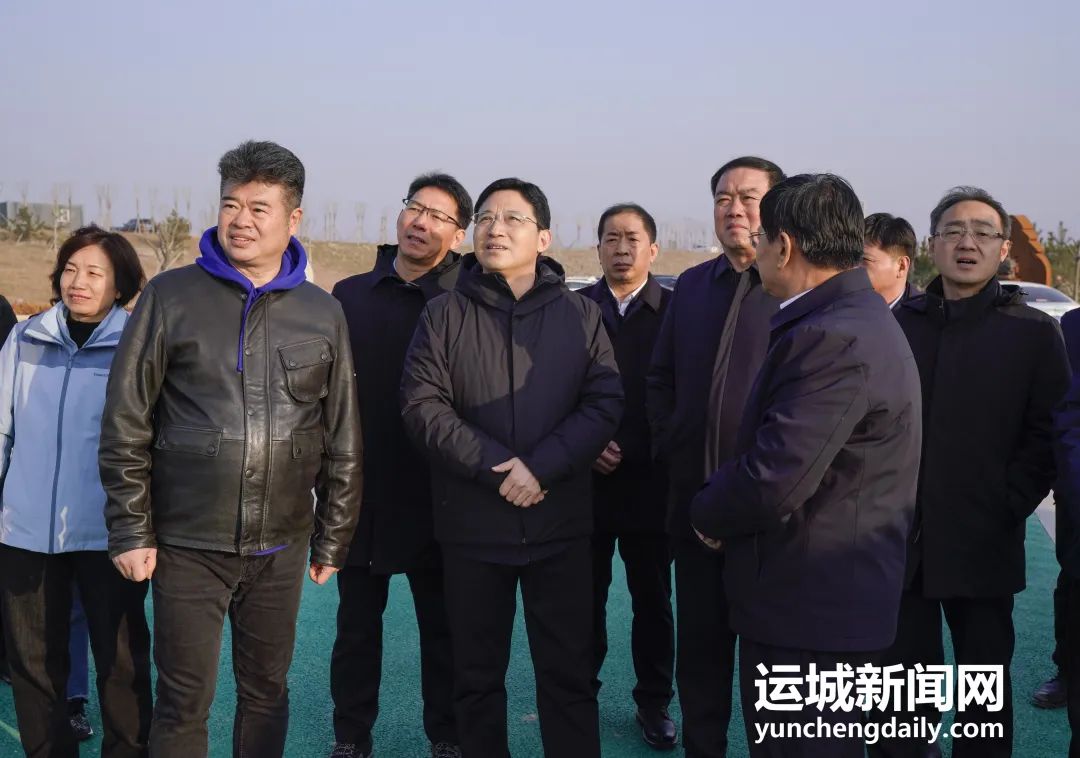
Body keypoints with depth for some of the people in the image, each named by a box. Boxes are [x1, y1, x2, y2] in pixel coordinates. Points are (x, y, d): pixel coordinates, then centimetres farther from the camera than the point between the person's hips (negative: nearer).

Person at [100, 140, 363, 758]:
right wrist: (131, 531, -4)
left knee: (267, 691, 14)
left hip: (280, 547, 2)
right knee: (184, 702, 5)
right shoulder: (172, 296, -2)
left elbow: (344, 442, 8)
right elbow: (126, 424, -1)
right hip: (188, 543, -2)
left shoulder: (323, 315, 4)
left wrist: (332, 539, 7)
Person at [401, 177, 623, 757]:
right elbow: (421, 405, -7)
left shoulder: (581, 314, 4)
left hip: (560, 524, 0)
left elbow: (604, 404, -4)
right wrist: (493, 465, -17)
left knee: (569, 671, 7)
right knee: (477, 672, 13)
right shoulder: (444, 314, 2)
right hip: (472, 524, 0)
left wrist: (541, 466, -18)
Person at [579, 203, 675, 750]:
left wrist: (636, 454, -10)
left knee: (652, 600, 10)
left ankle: (654, 702, 23)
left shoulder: (676, 310, -1)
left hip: (650, 483, -1)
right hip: (585, 480, 1)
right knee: (586, 598, 10)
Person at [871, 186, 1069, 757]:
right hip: (898, 540, 2)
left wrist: (1008, 508, -11)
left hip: (983, 545, -2)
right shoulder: (899, 323, 7)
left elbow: (1046, 436, -2)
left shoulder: (1034, 332, 1)